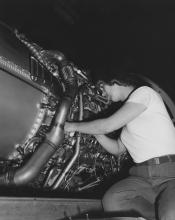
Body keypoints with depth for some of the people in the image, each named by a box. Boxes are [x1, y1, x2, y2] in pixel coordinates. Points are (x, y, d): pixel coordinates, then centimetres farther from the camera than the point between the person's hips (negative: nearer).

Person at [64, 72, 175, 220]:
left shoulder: (144, 92, -4)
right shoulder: (130, 109, 22)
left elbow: (107, 126, -12)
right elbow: (117, 148, 24)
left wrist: (74, 126, 2)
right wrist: (94, 130, 12)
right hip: (142, 176, 9)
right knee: (111, 201, -16)